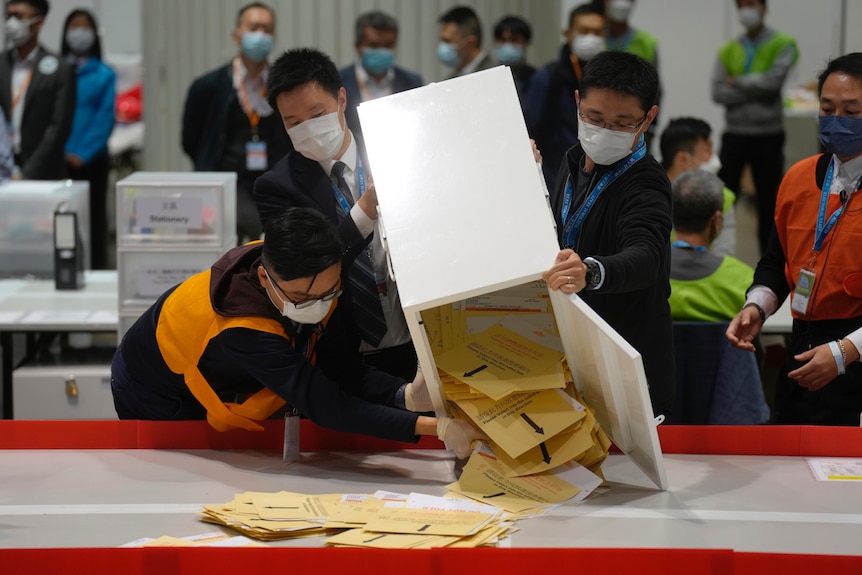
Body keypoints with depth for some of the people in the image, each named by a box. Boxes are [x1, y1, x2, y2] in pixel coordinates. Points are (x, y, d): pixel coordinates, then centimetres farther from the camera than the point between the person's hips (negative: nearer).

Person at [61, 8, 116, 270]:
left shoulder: (104, 74, 3)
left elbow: (105, 118, -3)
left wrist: (83, 153, -12)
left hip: (91, 159, -1)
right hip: (58, 160, 1)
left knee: (94, 218, 2)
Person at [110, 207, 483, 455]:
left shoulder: (312, 283, -24)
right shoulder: (242, 331, -47)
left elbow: (341, 368, -19)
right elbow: (326, 406, -49)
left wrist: (406, 396, -40)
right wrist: (434, 427, -54)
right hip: (156, 400, -6)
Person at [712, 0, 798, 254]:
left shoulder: (782, 44, -1)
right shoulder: (728, 50, 7)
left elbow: (774, 80, -17)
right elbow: (718, 92, -4)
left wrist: (737, 82, -6)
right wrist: (756, 91, -13)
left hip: (768, 135, -2)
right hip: (734, 133, 2)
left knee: (769, 202, 5)